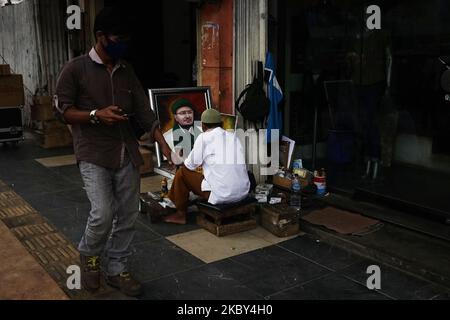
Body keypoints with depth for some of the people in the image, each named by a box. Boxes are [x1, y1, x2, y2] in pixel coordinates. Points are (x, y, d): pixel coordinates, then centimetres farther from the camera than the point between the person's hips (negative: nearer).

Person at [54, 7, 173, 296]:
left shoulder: (126, 71, 10)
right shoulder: (76, 69, -4)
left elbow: (144, 110, 7)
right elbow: (62, 110, -3)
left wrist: (165, 145, -3)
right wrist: (96, 115, -19)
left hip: (127, 153, 5)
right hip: (94, 154, -5)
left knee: (128, 215, 7)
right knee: (103, 213, -15)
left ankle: (117, 269, 25)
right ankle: (90, 254, 18)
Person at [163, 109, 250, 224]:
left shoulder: (203, 138, -4)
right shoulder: (234, 136, 12)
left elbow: (191, 165, 2)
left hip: (220, 195, -6)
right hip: (243, 193, 6)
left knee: (182, 171, 11)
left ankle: (181, 214, 21)